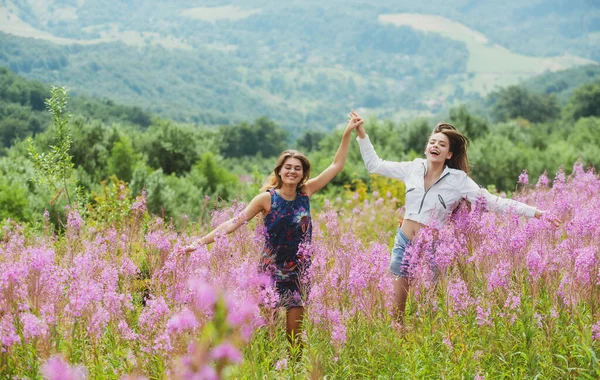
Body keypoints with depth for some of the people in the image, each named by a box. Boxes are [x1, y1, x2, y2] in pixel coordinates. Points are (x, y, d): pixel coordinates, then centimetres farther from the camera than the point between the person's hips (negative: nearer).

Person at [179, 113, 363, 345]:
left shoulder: (306, 193, 2)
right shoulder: (267, 198, -7)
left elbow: (336, 165, 8)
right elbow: (234, 223, -8)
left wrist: (348, 133, 3)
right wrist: (201, 243, -14)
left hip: (299, 272, 3)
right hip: (271, 271, -3)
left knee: (295, 333, 6)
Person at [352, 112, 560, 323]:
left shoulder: (458, 180, -11)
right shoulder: (414, 168, -2)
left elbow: (493, 202, -13)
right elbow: (374, 165, 8)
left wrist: (536, 213, -19)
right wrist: (362, 134, 2)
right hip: (403, 242, 3)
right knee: (397, 304, 8)